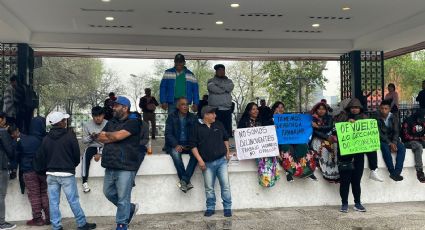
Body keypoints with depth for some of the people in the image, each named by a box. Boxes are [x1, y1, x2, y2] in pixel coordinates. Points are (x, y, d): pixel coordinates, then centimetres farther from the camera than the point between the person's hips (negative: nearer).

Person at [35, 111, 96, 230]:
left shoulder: (46, 138, 3)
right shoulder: (70, 135, -9)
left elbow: (39, 157, 5)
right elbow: (76, 154, -5)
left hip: (51, 174, 4)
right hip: (66, 173, -4)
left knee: (53, 202, 7)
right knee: (73, 200, 1)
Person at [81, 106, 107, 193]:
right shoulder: (87, 124, -3)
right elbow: (84, 140, 1)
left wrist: (100, 153, -20)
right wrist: (91, 137, -21)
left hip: (105, 147, -1)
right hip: (92, 147, 1)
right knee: (86, 156, -32)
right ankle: (85, 181, -24)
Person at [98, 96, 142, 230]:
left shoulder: (133, 123, -6)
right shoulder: (111, 123, 17)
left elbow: (118, 135, -17)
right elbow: (100, 138, 7)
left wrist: (107, 134, 2)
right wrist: (114, 137, -7)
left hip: (125, 167, -8)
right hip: (110, 166, 8)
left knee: (123, 198, -1)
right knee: (109, 193, 17)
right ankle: (130, 208, 35)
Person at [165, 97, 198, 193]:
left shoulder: (193, 118, 11)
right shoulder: (171, 117, 5)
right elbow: (168, 133, -3)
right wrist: (176, 145, -18)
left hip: (189, 145, 2)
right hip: (175, 145, -2)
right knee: (175, 153, -35)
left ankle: (183, 181, -32)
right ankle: (187, 182, -30)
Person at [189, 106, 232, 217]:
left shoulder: (218, 125, 8)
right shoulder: (197, 127, -3)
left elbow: (225, 138, 22)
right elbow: (193, 145, -4)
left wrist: (227, 151, 13)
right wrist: (200, 160, -9)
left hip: (221, 160, 2)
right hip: (207, 163, -2)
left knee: (225, 185, -1)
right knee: (209, 188, 7)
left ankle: (227, 208, 11)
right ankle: (210, 208, 22)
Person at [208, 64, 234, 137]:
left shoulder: (229, 81, 18)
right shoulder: (211, 81, 8)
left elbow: (230, 87, -4)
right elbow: (214, 89, -12)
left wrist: (219, 84, -4)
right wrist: (225, 89, -1)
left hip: (227, 110, 3)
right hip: (214, 109, -3)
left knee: (228, 130, 1)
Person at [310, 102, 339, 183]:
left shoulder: (329, 117, 10)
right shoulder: (313, 119, 2)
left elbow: (329, 127, -8)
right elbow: (315, 132, -8)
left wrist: (318, 126, -15)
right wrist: (326, 137, -18)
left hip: (329, 137, 2)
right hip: (318, 139, -2)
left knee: (335, 146, -29)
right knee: (323, 149, -33)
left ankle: (335, 172, -29)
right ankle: (328, 173, -33)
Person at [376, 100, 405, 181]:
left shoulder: (393, 117, 2)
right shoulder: (377, 118, -8)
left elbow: (396, 131, -3)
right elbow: (379, 133, -14)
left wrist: (394, 143, -22)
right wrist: (389, 143, -23)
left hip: (393, 139, 3)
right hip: (382, 140, -3)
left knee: (402, 148, -26)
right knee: (385, 148, -35)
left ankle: (397, 172, -33)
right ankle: (392, 172, -29)